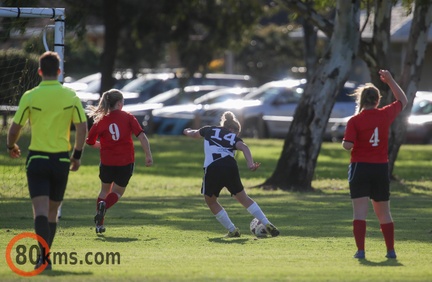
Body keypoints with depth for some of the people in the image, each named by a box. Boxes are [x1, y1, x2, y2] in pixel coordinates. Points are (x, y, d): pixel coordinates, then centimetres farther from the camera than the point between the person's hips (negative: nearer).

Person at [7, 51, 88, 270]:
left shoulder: (30, 96, -6)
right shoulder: (70, 96, 0)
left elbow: (14, 128, -2)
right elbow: (82, 127, -3)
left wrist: (11, 147, 18)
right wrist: (77, 155, 8)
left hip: (37, 158, -2)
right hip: (61, 160, 2)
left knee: (41, 209, -8)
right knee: (53, 211, 14)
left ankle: (44, 256, -24)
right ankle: (45, 255, 21)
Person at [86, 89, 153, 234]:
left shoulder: (101, 121, 0)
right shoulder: (128, 117, -3)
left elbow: (90, 142, 8)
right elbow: (142, 136, -11)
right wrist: (148, 155, -8)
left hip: (107, 162, 1)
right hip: (126, 162, -1)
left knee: (105, 189, 22)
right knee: (118, 192, 14)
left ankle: (99, 223, 13)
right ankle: (105, 205, -20)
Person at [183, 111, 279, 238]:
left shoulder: (210, 130, 26)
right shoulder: (234, 138, 22)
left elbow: (194, 134, 46)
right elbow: (243, 147, 0)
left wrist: (187, 132, 70)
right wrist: (250, 164, -16)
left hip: (212, 169, -1)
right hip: (230, 167, 1)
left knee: (210, 200, 20)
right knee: (243, 198, 17)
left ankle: (232, 230, 17)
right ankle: (267, 224, 10)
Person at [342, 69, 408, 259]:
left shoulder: (354, 121, -9)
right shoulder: (385, 115, 0)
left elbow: (347, 145, -15)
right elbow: (403, 101, 17)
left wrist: (344, 142, 8)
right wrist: (390, 81, 21)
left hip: (360, 167, -3)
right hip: (381, 168, 3)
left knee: (360, 212, -4)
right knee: (384, 213, 14)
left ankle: (360, 250, -12)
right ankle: (391, 250, 14)